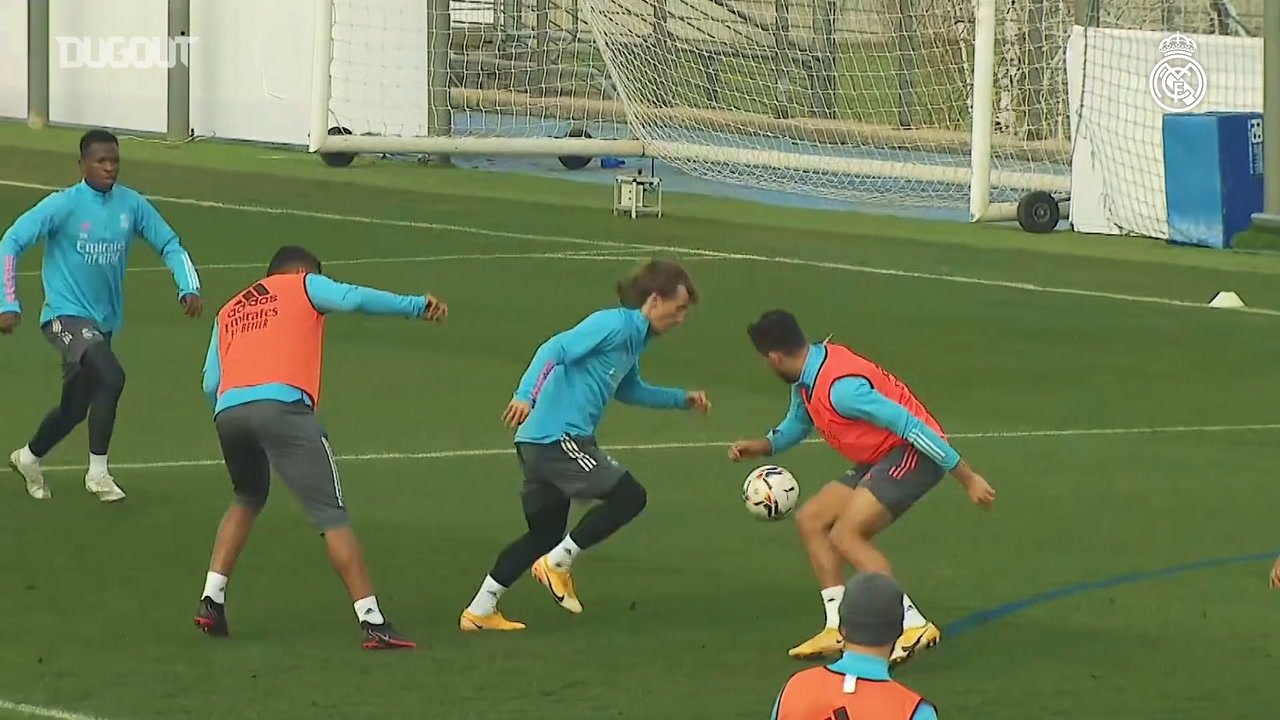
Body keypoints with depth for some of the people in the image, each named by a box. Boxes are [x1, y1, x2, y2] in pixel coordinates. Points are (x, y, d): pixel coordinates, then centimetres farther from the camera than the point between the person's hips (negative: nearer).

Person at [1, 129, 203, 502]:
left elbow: (169, 244, 9)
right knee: (111, 377, -28)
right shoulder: (63, 205, -13)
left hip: (104, 323, 6)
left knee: (76, 407, 17)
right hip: (66, 316, -6)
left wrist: (188, 287, -9)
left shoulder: (131, 205, 0)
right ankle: (98, 472, -16)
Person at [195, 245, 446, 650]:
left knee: (247, 500, 31)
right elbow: (353, 299, 1)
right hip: (282, 405, -5)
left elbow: (211, 384, 23)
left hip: (228, 411, 5)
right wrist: (418, 306, 6)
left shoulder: (229, 311, 33)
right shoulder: (303, 286, 20)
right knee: (331, 513, -4)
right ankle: (371, 622, -12)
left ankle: (212, 600, 21)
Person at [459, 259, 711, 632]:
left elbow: (629, 391, 37)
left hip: (543, 442, 10)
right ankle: (557, 564, 0)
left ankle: (479, 612, 20)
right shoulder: (613, 324, -11)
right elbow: (556, 349, -21)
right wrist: (526, 395, -33)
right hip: (558, 437, -10)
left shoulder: (634, 337, 19)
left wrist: (682, 398, 34)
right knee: (629, 495, -7)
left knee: (545, 534, 16)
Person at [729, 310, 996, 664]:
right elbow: (798, 423, 27)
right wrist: (762, 446, 8)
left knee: (845, 535, -19)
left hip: (914, 453, -10)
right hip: (881, 458, 10)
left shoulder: (839, 387, -27)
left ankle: (914, 626, -19)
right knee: (811, 519, 7)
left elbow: (908, 424, -28)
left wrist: (968, 478, -26)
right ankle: (837, 629, 5)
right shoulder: (808, 377, 4)